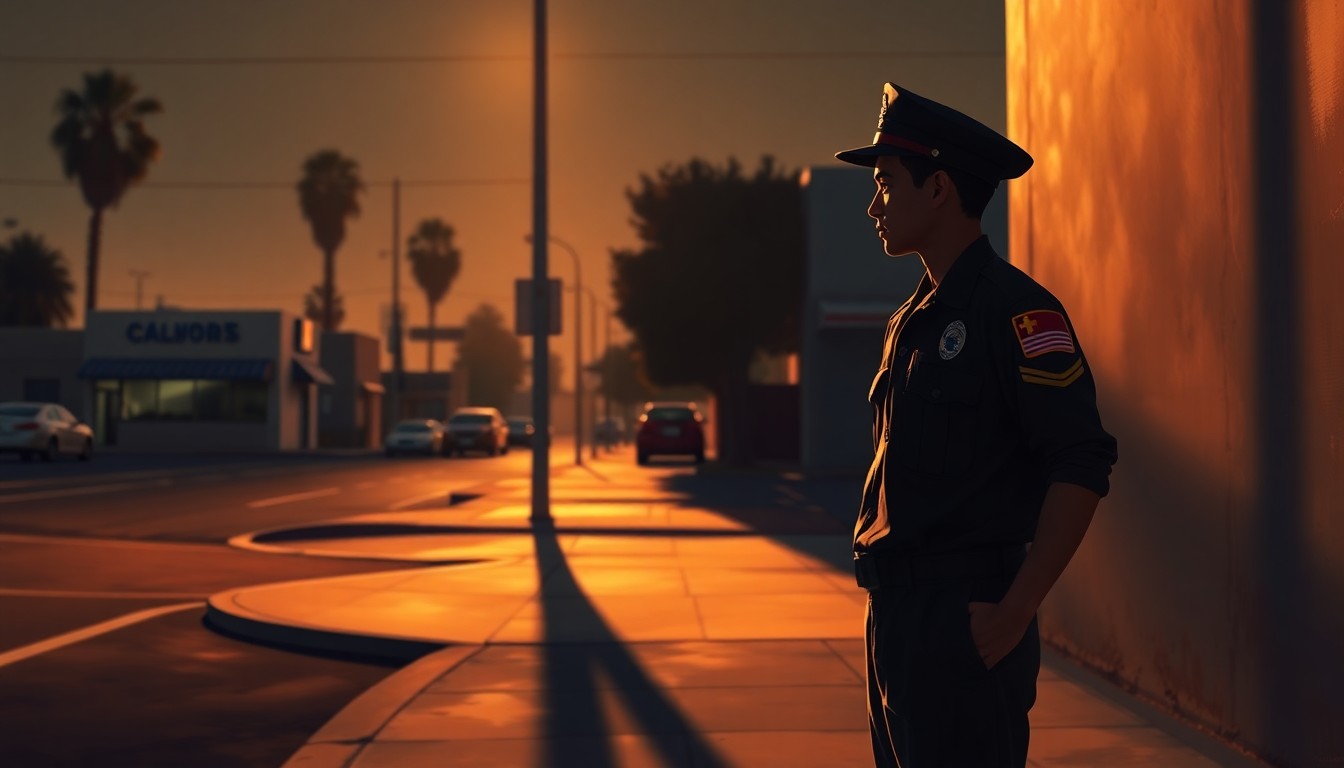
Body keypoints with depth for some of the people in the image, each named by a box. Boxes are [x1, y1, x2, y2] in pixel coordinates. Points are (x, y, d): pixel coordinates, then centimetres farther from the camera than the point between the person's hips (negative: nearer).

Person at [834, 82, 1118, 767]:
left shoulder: (1014, 308, -11)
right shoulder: (910, 324, 15)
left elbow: (1081, 469, -17)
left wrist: (1014, 613, -18)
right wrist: (885, 598, 13)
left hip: (965, 621, -8)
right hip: (895, 610, 8)